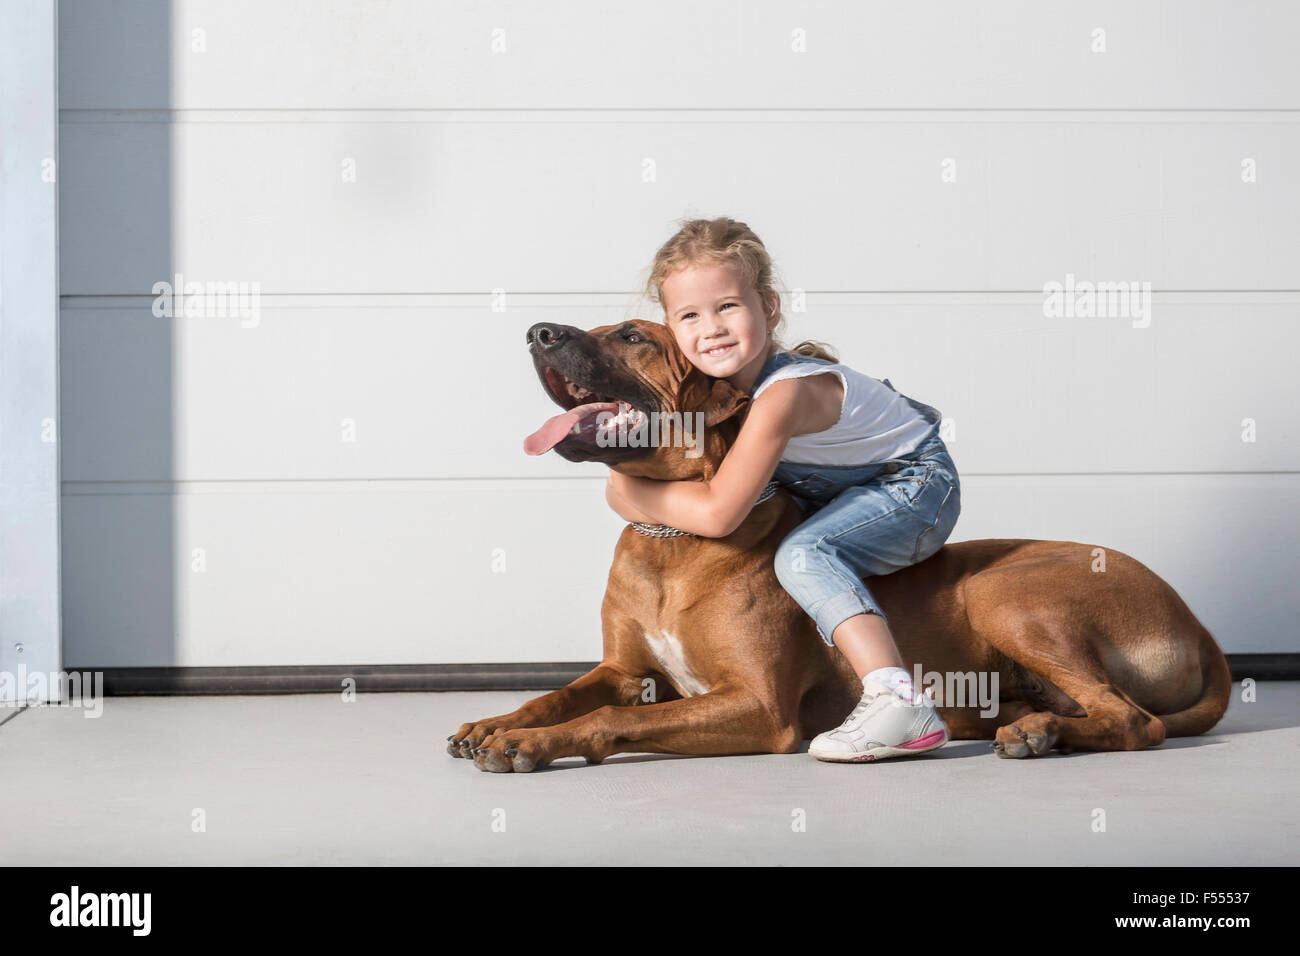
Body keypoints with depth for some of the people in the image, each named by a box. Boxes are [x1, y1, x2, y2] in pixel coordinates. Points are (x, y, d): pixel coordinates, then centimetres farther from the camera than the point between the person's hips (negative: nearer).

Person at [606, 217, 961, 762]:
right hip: (848, 489, 10)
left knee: (802, 554, -30)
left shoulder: (784, 393, -34)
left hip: (916, 485, -10)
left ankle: (899, 702, -41)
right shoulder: (725, 378, -8)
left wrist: (631, 496, -22)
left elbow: (717, 512, -35)